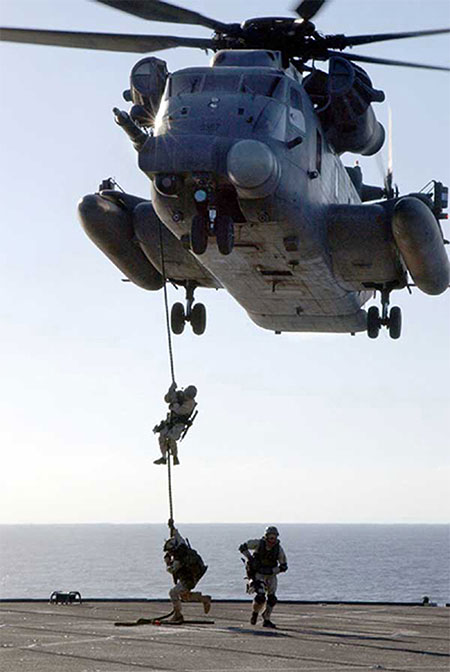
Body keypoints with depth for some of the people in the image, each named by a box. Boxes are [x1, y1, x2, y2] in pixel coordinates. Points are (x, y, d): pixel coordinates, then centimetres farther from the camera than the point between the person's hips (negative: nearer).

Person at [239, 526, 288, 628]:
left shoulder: (278, 549, -11)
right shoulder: (259, 543, -16)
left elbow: (284, 566, -4)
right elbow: (242, 547, -8)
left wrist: (272, 571, -18)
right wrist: (250, 559, -17)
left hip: (271, 575, 3)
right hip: (258, 574, -3)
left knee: (272, 599, 0)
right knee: (260, 596, -21)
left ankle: (266, 620, 18)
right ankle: (255, 613, 8)